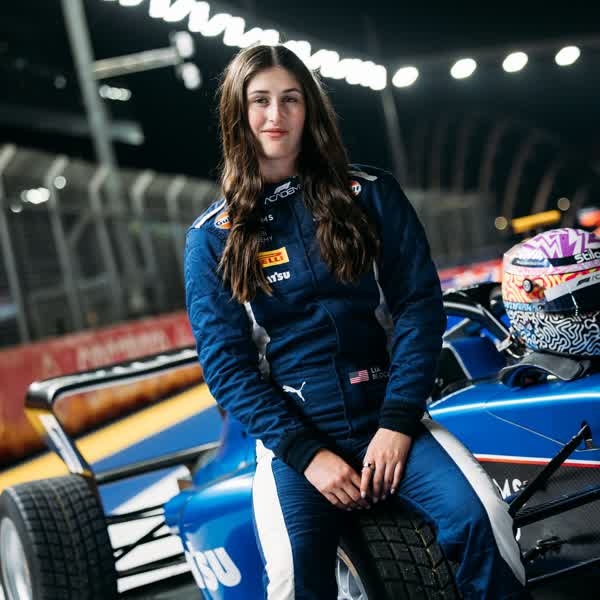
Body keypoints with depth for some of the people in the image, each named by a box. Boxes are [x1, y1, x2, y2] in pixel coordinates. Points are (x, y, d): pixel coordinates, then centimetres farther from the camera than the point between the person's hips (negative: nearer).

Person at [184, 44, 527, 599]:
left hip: (387, 415, 1)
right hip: (291, 433, -1)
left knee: (482, 515, -25)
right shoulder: (211, 238, 4)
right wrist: (306, 453, -12)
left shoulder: (371, 194, 6)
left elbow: (419, 305, 0)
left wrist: (397, 424, -11)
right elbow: (226, 364, -1)